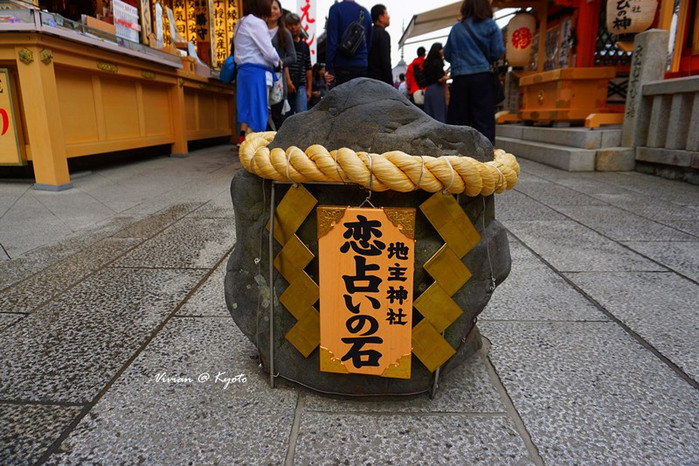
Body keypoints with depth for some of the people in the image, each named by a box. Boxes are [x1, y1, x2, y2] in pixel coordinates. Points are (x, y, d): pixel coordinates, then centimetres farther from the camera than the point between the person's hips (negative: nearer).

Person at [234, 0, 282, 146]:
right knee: (257, 108, -8)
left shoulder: (241, 23, 19)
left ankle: (242, 140, 7)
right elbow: (268, 52, -13)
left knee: (247, 108, 8)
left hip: (244, 70, 9)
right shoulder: (257, 23, -9)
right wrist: (278, 62, 6)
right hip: (257, 71, -9)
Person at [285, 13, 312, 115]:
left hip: (300, 86, 3)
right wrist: (288, 81, -17)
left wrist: (309, 88, 15)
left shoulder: (304, 46, 15)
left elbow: (308, 68, 18)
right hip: (285, 86, -3)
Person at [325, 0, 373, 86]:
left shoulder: (336, 9, -2)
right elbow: (369, 43, 15)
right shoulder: (365, 11, 13)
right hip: (363, 67, 4)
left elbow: (331, 41, -8)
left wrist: (329, 69, -7)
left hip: (343, 67, -4)